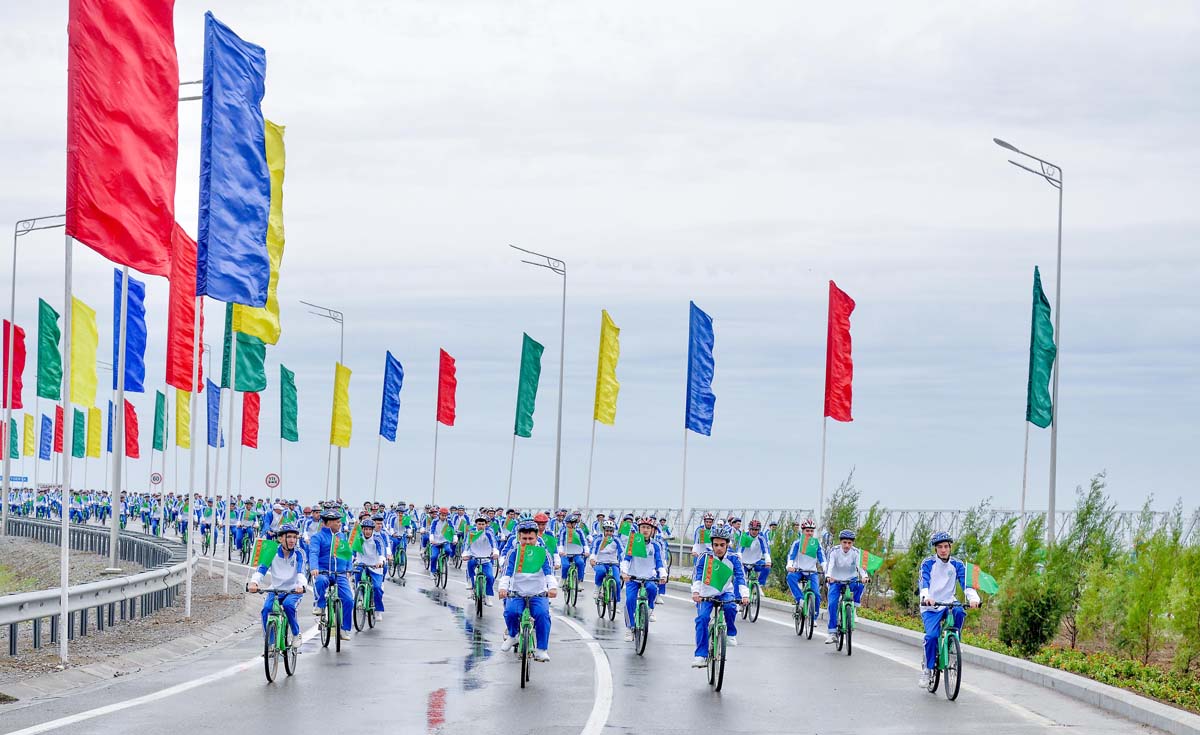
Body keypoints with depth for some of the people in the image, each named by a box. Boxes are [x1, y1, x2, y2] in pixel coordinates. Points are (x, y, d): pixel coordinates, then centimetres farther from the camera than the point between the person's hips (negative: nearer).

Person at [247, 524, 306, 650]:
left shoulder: (299, 553, -9)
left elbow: (301, 571, -23)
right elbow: (261, 568, -18)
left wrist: (301, 585, -45)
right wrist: (254, 582, -39)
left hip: (294, 591, -2)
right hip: (275, 590, 2)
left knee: (288, 604, -33)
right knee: (266, 609, -25)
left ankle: (296, 635, -10)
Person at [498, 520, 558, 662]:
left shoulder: (542, 553, 3)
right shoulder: (513, 553, 3)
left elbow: (549, 572, -11)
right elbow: (507, 572, -9)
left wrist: (553, 587, -31)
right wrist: (503, 587, -30)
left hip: (538, 594, 0)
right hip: (516, 594, 0)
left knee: (542, 614, -31)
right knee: (510, 612, -31)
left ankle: (541, 649, -23)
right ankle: (512, 635, 1)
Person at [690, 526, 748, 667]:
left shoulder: (733, 559, -8)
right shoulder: (704, 557, -11)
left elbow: (740, 577, -18)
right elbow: (697, 575, -22)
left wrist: (745, 595, -34)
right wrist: (695, 592, -40)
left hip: (725, 593, 0)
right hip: (706, 594, 0)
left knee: (730, 607, -32)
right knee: (702, 618, -22)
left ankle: (731, 634, -5)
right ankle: (701, 655, -20)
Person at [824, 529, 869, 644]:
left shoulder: (856, 553, -11)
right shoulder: (834, 552, -15)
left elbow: (860, 566, -24)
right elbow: (830, 565, -28)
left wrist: (864, 576, -45)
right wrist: (828, 576, -49)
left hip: (851, 581, 1)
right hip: (836, 581, -1)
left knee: (860, 585, -33)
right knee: (832, 604, -20)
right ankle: (832, 633, -17)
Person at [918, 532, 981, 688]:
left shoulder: (957, 565, 2)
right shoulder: (928, 563, -4)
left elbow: (966, 583, -10)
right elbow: (924, 582, -19)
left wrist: (973, 598, -31)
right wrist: (926, 597, -41)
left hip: (948, 605, 2)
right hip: (930, 607, -2)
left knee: (959, 612, -32)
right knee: (932, 635, -23)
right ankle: (927, 669, -5)